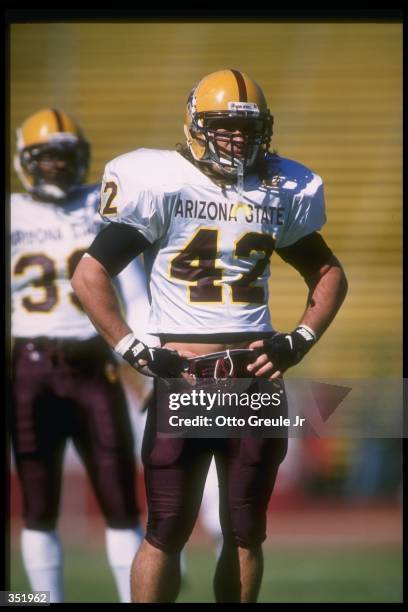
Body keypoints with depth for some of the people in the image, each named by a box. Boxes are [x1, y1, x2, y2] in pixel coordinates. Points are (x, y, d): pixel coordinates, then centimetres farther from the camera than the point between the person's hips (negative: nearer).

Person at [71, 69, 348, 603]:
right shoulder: (162, 185, -7)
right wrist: (134, 351, -13)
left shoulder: (283, 191, 7)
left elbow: (329, 274, 19)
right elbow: (90, 276, -8)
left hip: (257, 378, 4)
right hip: (183, 378, -4)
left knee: (247, 532, 9)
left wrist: (299, 341, 4)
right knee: (168, 531, -5)